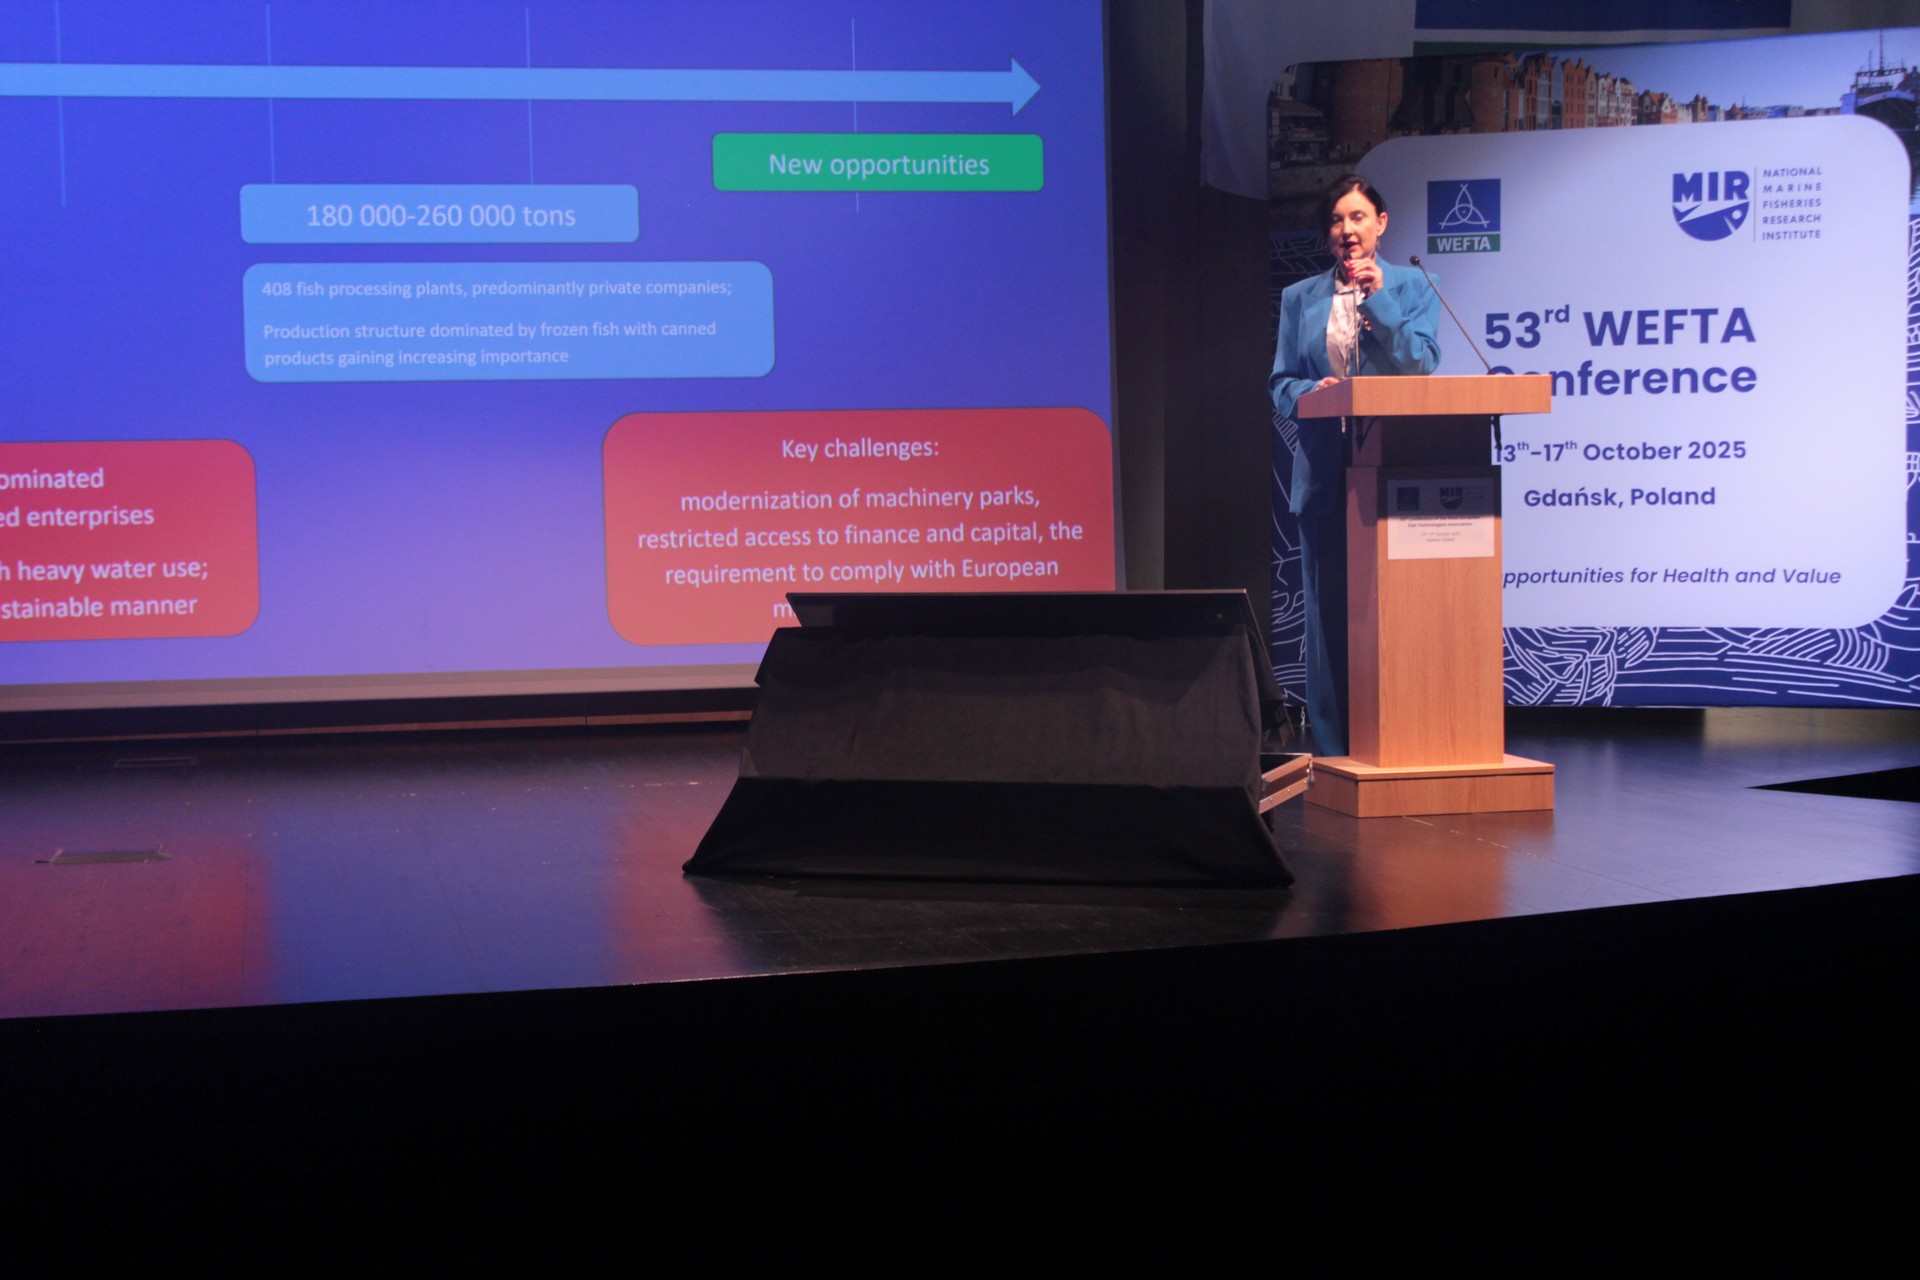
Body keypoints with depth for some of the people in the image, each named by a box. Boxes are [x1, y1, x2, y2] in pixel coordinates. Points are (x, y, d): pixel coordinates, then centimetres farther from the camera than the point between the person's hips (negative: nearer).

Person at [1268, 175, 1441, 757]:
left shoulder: (1410, 287, 9)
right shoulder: (1300, 298, 14)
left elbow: (1423, 366, -3)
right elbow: (1281, 381, 11)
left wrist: (1377, 299, -10)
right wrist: (1312, 393, -11)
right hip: (1326, 467, 2)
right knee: (1329, 605, 0)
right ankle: (1334, 750, 5)